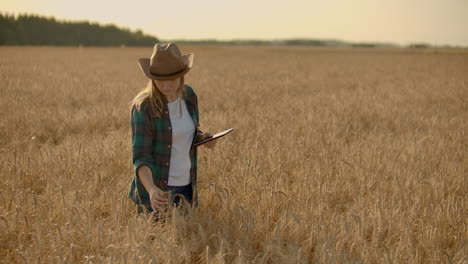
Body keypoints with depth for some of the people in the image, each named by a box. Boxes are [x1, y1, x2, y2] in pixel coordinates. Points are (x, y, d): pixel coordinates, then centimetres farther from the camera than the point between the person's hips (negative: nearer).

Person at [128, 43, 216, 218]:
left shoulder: (189, 94, -1)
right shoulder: (143, 106, -17)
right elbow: (140, 156, -23)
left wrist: (204, 138, -6)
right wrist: (151, 189, -39)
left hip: (187, 186, 5)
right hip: (157, 191, -5)